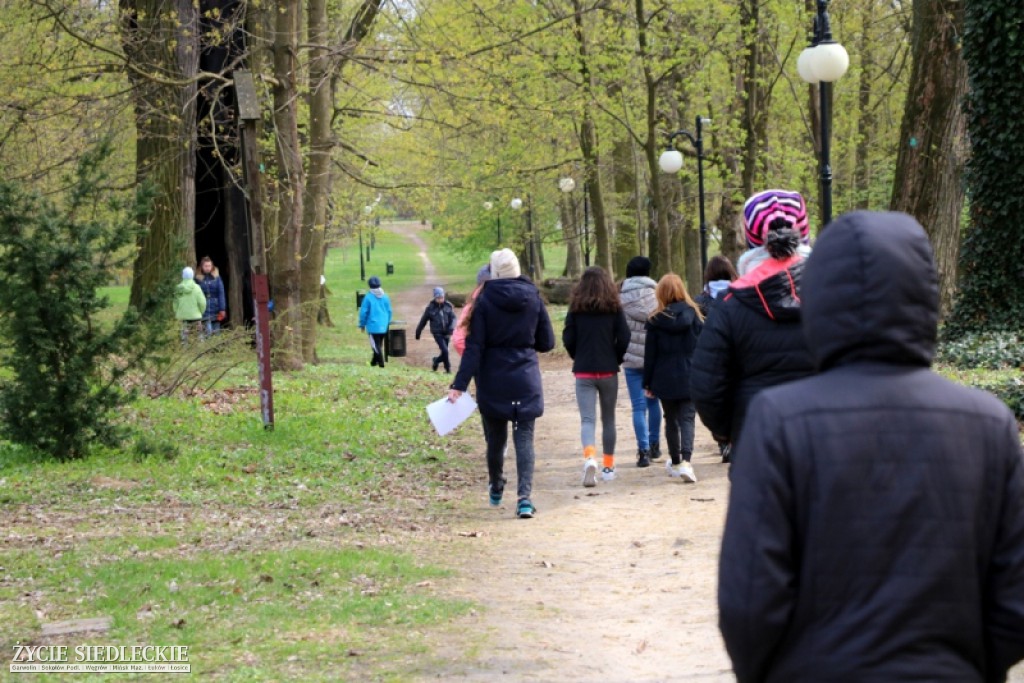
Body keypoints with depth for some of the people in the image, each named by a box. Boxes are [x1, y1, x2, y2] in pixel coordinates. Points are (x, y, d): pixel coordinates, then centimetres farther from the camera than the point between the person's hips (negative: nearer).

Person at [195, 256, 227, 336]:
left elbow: (221, 294, 0)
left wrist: (222, 309, -6)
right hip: (204, 310, -2)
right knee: (208, 331, -9)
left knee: (216, 331, 8)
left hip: (215, 310, 2)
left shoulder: (216, 277, 1)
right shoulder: (198, 278, -1)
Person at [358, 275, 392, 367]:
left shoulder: (368, 297, -12)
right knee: (379, 345, 18)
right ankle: (374, 362, 29)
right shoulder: (385, 297, 1)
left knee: (376, 346, -2)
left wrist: (362, 325, 4)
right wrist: (387, 323, 22)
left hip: (373, 326, -5)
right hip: (383, 326, 5)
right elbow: (389, 311, 9)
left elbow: (363, 312, -8)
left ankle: (381, 364, -11)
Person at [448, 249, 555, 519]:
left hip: (493, 378, -1)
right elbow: (547, 342, 4)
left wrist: (460, 384, -12)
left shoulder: (485, 300, -8)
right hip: (526, 379, 1)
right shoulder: (533, 297, -1)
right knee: (524, 438, -1)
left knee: (496, 436, 16)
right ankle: (524, 496, -16)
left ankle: (496, 488, 36)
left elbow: (474, 347, -12)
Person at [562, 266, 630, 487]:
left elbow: (568, 338, -5)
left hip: (584, 371, -1)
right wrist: (616, 359, 8)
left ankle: (590, 458, -29)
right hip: (608, 370, 1)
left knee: (587, 419, -4)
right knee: (608, 418, 14)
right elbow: (624, 337, -6)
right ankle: (608, 466, 18)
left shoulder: (576, 308, -2)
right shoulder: (614, 307, -1)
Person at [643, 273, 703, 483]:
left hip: (665, 378, 0)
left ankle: (675, 462, 26)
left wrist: (648, 383, 6)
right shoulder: (693, 314, -1)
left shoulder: (656, 320, -3)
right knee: (687, 419, -4)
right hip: (690, 378, 0)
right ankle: (686, 461, -23)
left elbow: (650, 353, -1)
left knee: (671, 420, 15)